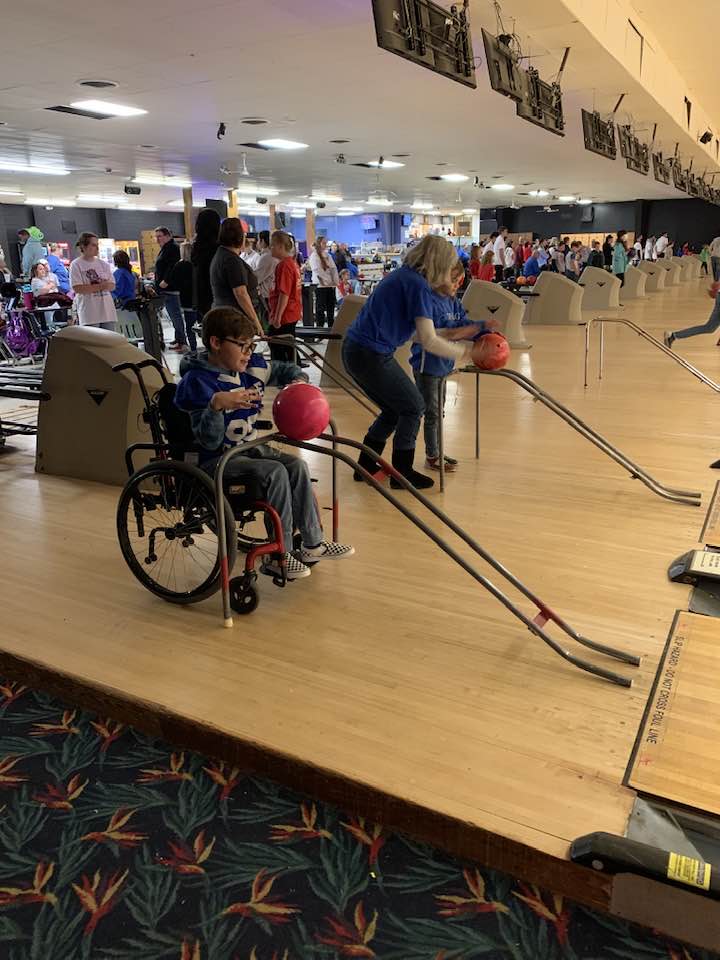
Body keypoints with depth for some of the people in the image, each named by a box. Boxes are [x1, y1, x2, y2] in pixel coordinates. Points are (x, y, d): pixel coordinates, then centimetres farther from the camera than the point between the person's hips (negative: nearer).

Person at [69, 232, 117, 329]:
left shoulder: (103, 264, 13)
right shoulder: (76, 265, -2)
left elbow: (112, 286, 11)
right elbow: (78, 288, -12)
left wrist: (105, 285, -13)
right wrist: (100, 286, -16)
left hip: (107, 310, 5)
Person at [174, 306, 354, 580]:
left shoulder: (252, 366, 2)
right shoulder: (198, 382, -17)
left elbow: (286, 370, 21)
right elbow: (210, 441, -23)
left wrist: (298, 381, -2)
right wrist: (217, 405, -39)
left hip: (248, 448, 7)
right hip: (215, 459, -7)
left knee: (296, 466, -14)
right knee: (275, 472, -27)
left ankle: (313, 544, -4)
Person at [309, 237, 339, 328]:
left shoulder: (327, 255, 17)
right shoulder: (314, 255, -4)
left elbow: (334, 268, 10)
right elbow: (317, 270, -14)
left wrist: (335, 281, -5)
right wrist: (325, 281, -18)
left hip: (331, 285, 7)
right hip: (320, 285, -6)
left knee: (331, 307, 9)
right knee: (320, 308, -4)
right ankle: (319, 327, 1)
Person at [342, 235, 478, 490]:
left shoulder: (403, 275, 16)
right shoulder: (418, 285, -13)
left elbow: (419, 332, 17)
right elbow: (428, 341, -16)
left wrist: (452, 334, 17)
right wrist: (461, 352, -2)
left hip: (354, 351, 9)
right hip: (372, 356, -9)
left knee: (393, 410, 21)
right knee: (413, 408, 7)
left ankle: (365, 467, 29)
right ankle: (402, 473, 16)